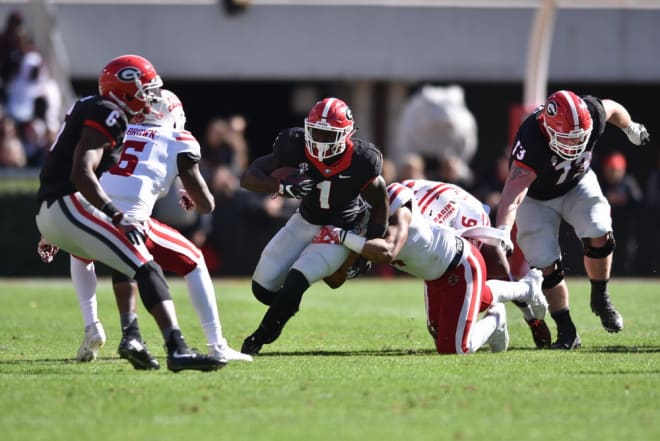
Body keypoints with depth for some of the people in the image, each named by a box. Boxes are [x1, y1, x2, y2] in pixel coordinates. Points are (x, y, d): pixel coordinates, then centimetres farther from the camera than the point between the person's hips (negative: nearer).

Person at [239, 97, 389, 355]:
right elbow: (249, 177, -22)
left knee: (296, 280, -22)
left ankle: (261, 338, -2)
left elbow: (379, 205, -7)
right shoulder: (296, 148, -22)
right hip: (305, 222, 3)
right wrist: (283, 186, -40)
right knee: (263, 287, -3)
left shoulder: (361, 162, -25)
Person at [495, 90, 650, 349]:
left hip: (578, 184, 3)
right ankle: (566, 332, 3)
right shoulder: (531, 143, -42)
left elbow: (612, 108, -4)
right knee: (547, 266, -12)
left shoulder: (591, 115, -30)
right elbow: (513, 194, -53)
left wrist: (631, 129, 16)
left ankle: (600, 299, 5)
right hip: (536, 198, -3)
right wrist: (501, 233, -67)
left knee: (599, 236, -20)